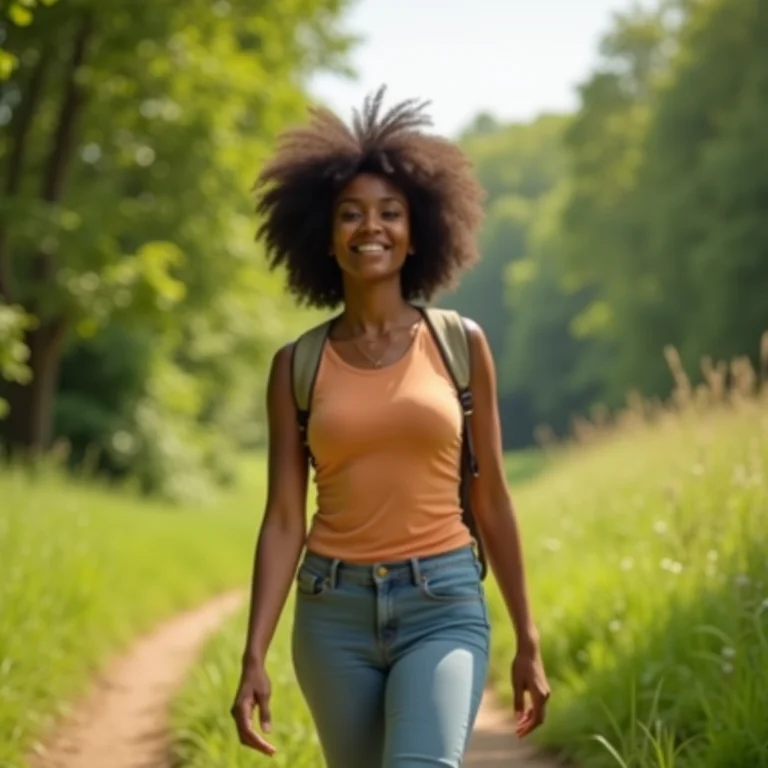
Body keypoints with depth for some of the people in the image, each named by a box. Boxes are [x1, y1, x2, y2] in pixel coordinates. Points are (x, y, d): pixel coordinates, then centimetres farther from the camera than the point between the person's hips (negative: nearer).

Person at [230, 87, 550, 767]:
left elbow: (491, 501, 6)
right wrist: (254, 657, -9)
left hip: (443, 609, -2)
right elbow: (284, 519, 1)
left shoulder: (461, 343, 2)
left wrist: (528, 641, 6)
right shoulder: (296, 365, 3)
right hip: (334, 615, 2)